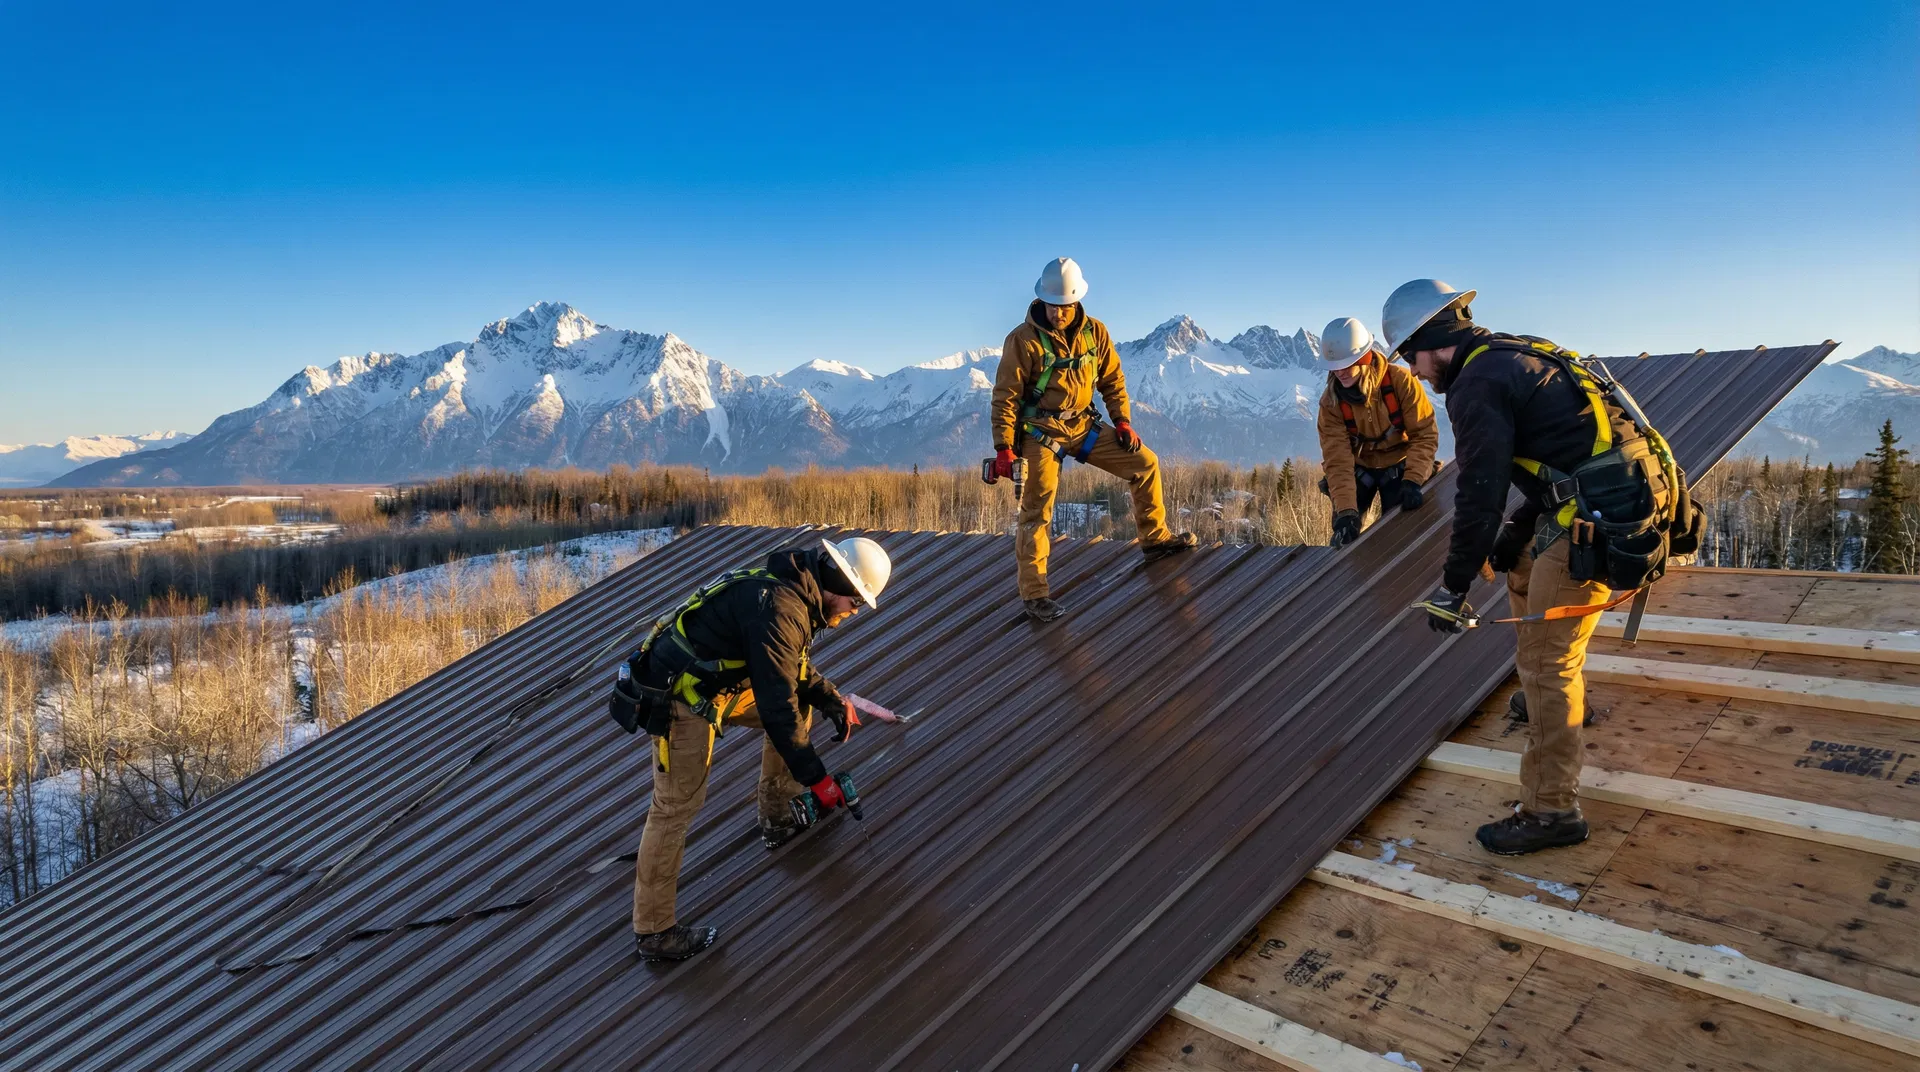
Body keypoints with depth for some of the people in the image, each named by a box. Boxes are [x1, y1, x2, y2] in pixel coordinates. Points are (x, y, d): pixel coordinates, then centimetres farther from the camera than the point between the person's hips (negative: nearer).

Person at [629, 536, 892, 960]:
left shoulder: (795, 592, 3)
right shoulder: (779, 609, -28)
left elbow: (794, 668, 19)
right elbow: (776, 709, -29)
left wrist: (834, 701, 5)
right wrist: (817, 778, -22)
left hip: (722, 682, 10)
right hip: (683, 698, -10)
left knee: (801, 706, 15)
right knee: (677, 806, -7)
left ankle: (778, 818, 27)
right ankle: (653, 932, 5)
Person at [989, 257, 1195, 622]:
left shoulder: (1094, 332, 0)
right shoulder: (1024, 340, -15)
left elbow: (1112, 379, 11)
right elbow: (1005, 396, -13)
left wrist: (1122, 420, 2)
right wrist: (1004, 448, -17)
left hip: (1084, 426, 5)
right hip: (1040, 432, -5)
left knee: (1145, 463, 6)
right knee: (1037, 512, -6)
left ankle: (1155, 538, 22)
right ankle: (1034, 593, 2)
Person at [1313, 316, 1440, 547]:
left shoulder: (1401, 381, -26)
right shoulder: (1330, 401, -22)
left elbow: (1425, 435, -22)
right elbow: (1337, 459, -25)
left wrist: (1412, 480, -35)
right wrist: (1345, 510, -35)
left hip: (1399, 466, -1)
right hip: (1359, 467, 1)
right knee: (1345, 535, -3)